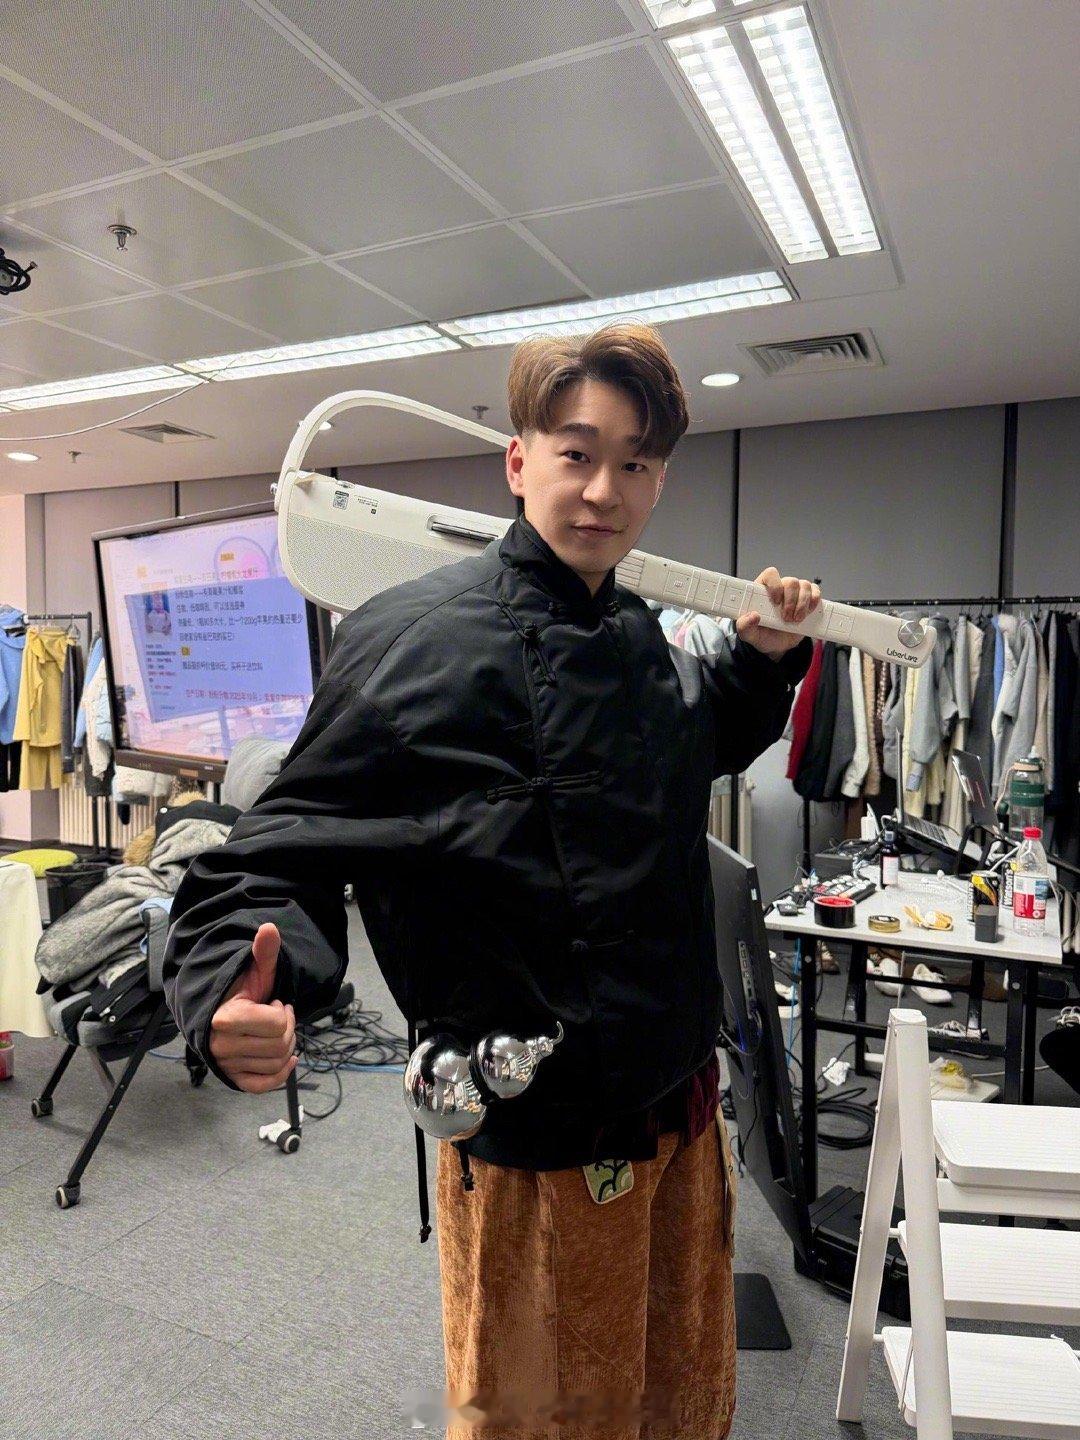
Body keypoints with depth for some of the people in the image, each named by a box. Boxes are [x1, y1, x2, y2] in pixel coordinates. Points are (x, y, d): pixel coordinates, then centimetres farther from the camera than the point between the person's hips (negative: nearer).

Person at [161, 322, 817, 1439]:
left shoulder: (644, 645, 4)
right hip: (531, 1143, -7)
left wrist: (762, 657, 10)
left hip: (683, 1108, 7)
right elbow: (286, 847, -19)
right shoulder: (414, 640, -19)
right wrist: (238, 988, -37)